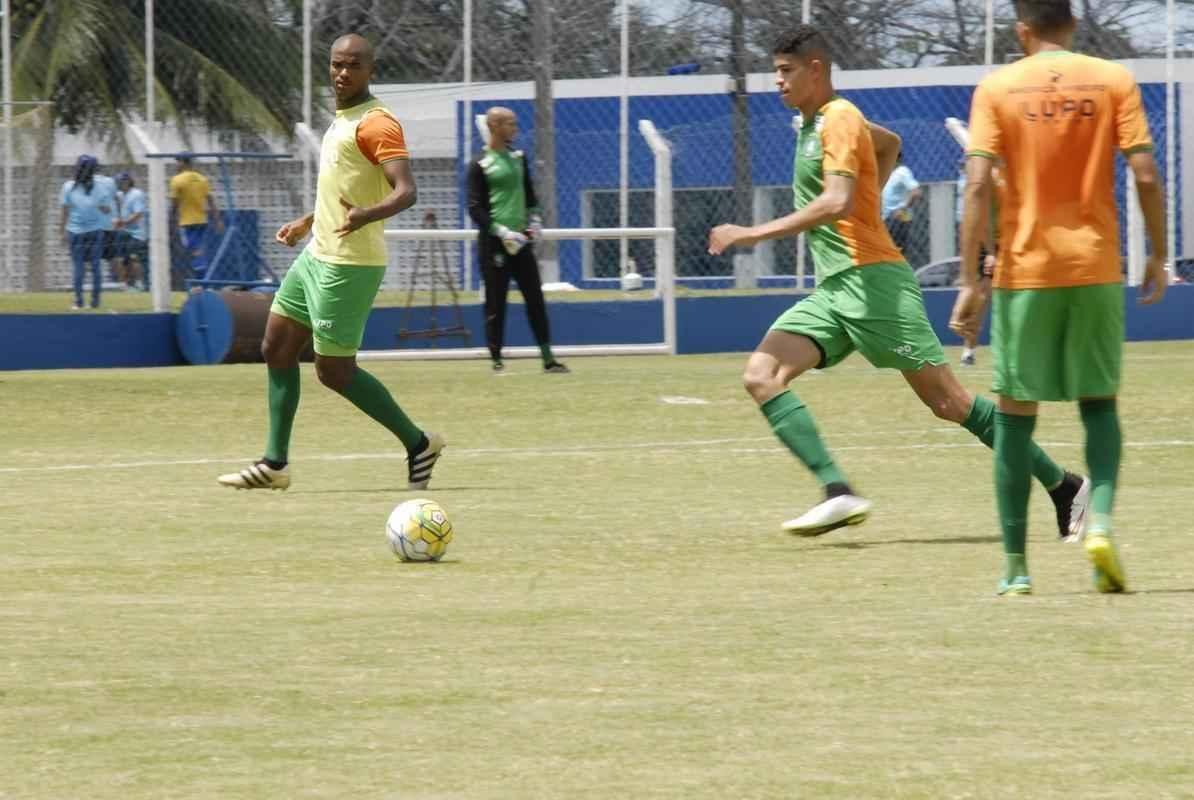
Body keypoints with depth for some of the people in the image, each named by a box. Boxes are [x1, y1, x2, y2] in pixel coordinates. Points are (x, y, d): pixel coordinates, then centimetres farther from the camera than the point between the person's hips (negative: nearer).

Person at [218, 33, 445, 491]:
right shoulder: (342, 121, 15)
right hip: (317, 256, 10)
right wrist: (309, 223, 37)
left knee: (334, 372, -6)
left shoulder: (376, 123, -16)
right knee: (277, 350, 10)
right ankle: (274, 463, 16)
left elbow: (405, 192, -28)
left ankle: (418, 444, 7)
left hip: (348, 265, -10)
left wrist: (367, 215, -46)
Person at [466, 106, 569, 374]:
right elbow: (475, 208, -10)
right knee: (496, 303, -3)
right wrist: (501, 232, -18)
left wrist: (534, 219, 8)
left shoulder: (518, 158, 13)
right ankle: (496, 360, 3)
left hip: (520, 240, 6)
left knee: (535, 299, 4)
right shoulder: (480, 164, -6)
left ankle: (547, 358, 6)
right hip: (493, 242, -6)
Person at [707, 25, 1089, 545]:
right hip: (832, 291, 10)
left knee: (948, 401, -7)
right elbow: (889, 143, 38)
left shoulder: (838, 119, -10)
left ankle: (1064, 487, 2)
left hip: (870, 279, -10)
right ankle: (838, 493, -21)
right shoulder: (813, 122, 19)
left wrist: (755, 234, -25)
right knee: (761, 376, -9)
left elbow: (836, 203, -25)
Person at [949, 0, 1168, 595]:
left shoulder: (997, 89, -2)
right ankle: (1100, 519, -12)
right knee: (1100, 402, 13)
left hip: (1024, 271, -1)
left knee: (1015, 414, 8)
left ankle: (1015, 564, 6)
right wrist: (1158, 257, 7)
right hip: (1096, 268, 1)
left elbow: (978, 186, -10)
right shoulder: (1113, 81, 1)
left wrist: (970, 281, -9)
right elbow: (1146, 177, -5)